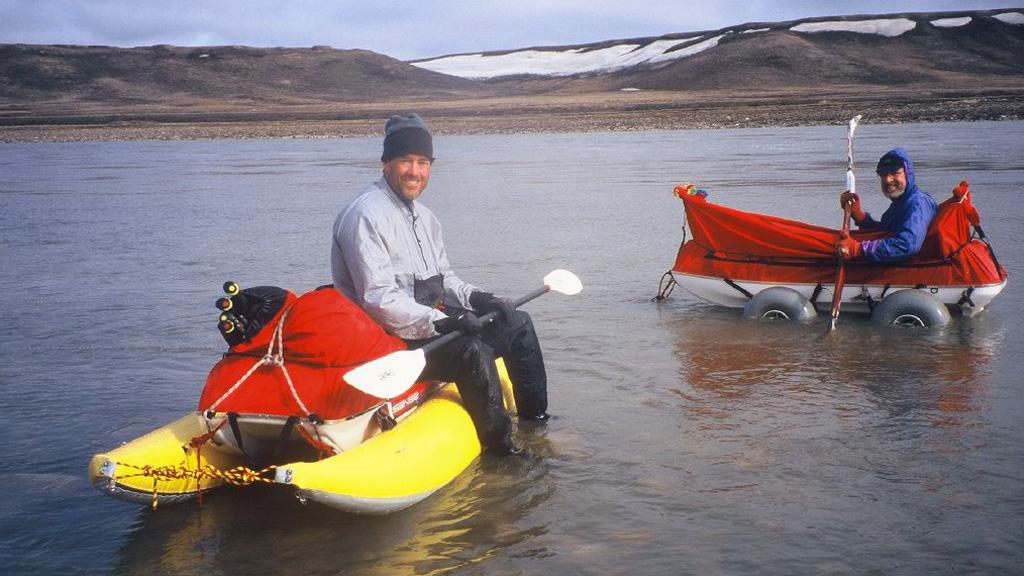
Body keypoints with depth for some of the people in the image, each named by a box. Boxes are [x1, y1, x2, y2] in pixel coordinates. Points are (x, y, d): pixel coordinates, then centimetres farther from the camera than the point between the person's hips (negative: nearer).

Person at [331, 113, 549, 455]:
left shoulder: (424, 217, 14)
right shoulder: (366, 216, -17)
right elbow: (378, 300, -24)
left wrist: (474, 297, 2)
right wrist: (441, 321, -27)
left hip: (433, 320, 10)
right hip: (392, 342, -10)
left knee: (517, 324, 10)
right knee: (472, 352, -31)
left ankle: (535, 421, 20)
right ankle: (500, 448, -16)